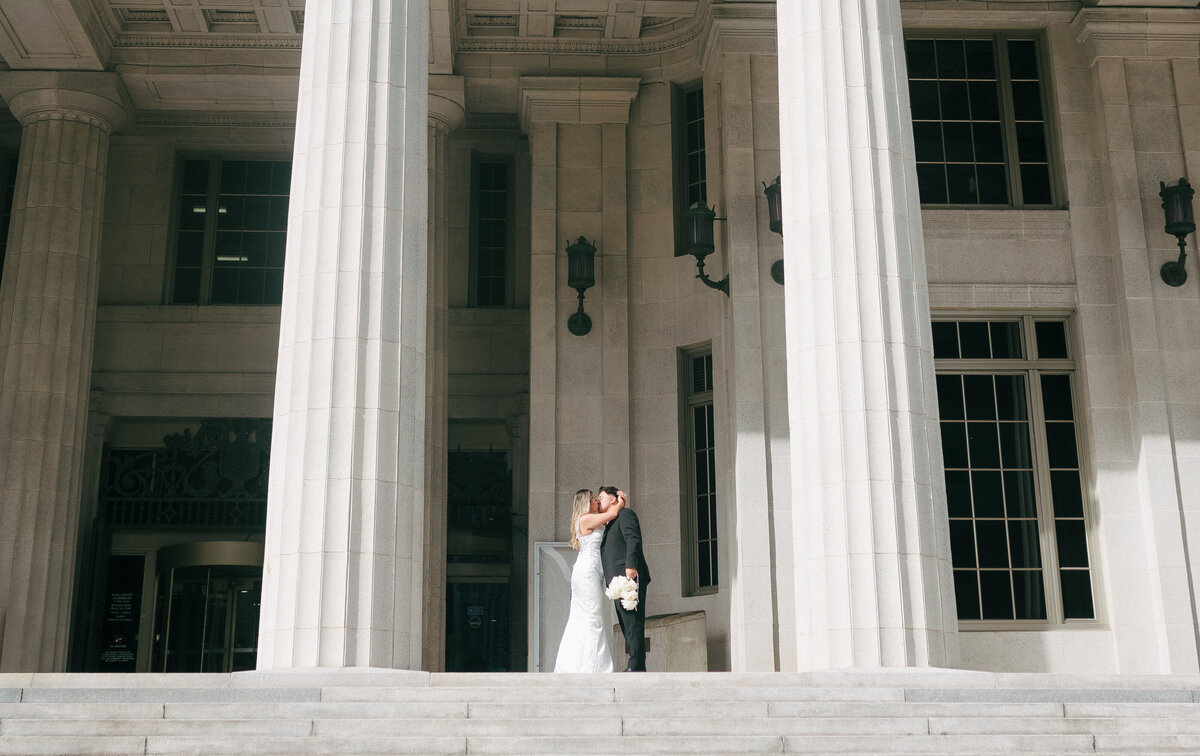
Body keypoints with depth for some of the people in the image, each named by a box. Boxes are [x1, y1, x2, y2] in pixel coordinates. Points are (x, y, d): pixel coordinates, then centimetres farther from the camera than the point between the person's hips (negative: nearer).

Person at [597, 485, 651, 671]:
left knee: (632, 621, -12)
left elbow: (634, 539, -16)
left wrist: (630, 565, -27)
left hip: (629, 577, -10)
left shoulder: (625, 514, -1)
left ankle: (637, 666, -15)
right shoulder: (610, 525, 28)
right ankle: (635, 665, 12)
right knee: (626, 623, 9)